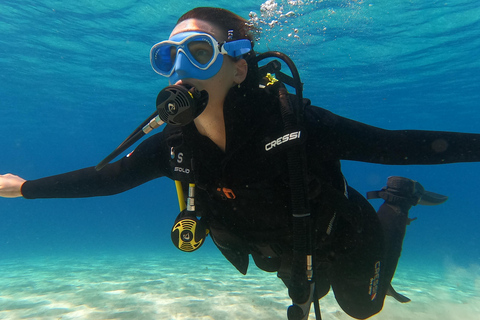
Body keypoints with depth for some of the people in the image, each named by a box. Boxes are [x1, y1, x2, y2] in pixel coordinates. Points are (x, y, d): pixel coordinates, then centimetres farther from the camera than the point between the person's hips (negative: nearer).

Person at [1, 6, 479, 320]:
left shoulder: (293, 122, -38)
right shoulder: (174, 144, -24)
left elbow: (391, 144, -30)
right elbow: (107, 178, -10)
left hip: (345, 241, -3)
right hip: (289, 256, 4)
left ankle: (398, 199, 37)